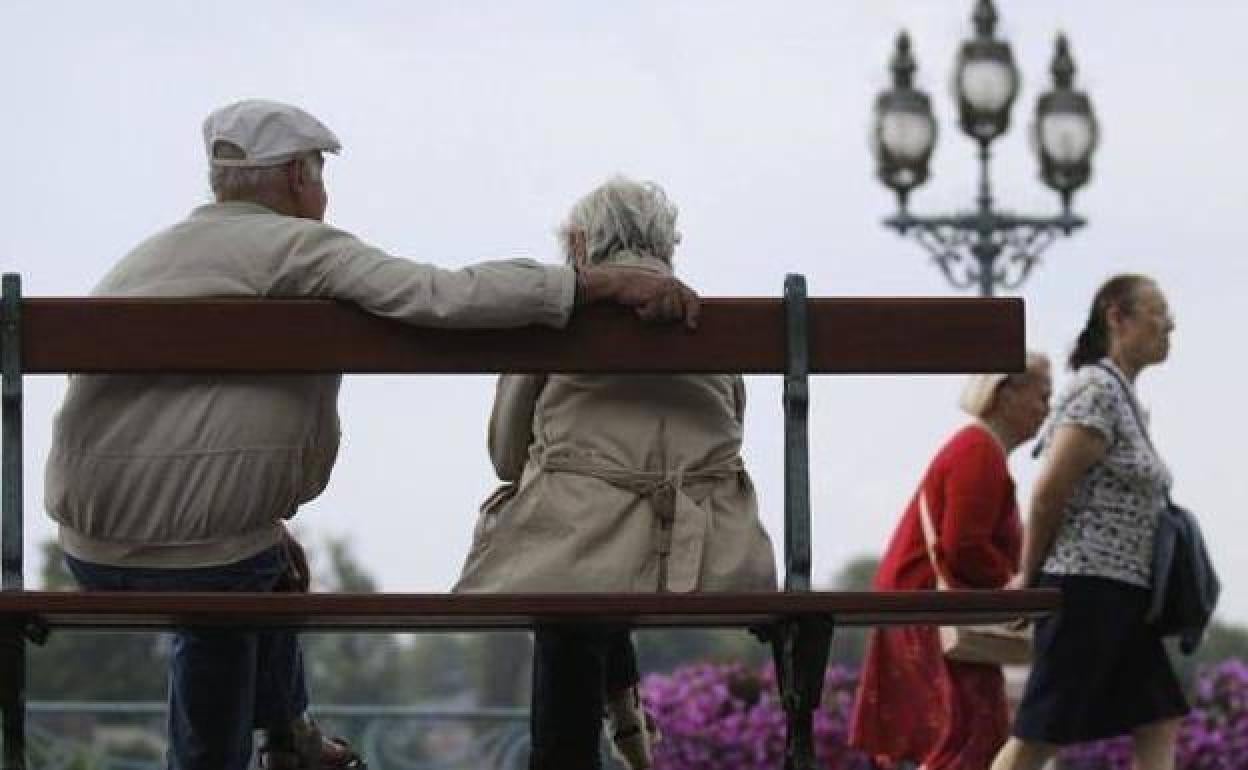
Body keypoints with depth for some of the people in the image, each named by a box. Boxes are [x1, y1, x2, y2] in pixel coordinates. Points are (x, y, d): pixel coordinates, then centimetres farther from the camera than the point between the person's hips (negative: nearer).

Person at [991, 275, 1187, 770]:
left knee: (1160, 727, 4)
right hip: (1088, 585, -10)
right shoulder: (1097, 390, -12)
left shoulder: (1122, 395, 18)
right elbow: (1049, 493, -15)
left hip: (1127, 595, 10)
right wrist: (1028, 577, -7)